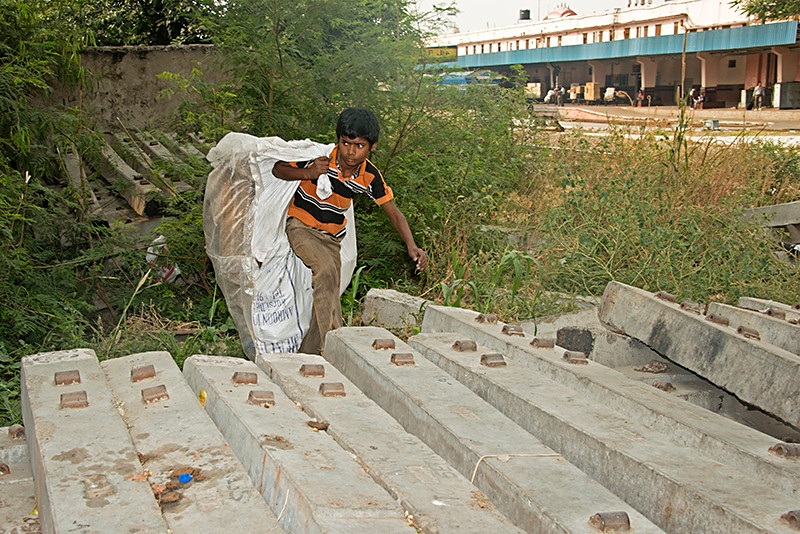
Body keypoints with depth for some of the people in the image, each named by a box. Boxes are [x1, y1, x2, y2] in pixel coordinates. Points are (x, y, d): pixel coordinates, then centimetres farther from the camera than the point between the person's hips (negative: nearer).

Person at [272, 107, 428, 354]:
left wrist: (412, 246, -19)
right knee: (325, 268, -30)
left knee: (328, 295, 1)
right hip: (301, 225, -4)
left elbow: (394, 213, -4)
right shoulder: (320, 156, -20)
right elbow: (278, 169, -10)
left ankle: (310, 353, 17)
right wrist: (308, 173, -30)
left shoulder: (370, 177, -10)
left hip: (332, 237, 4)